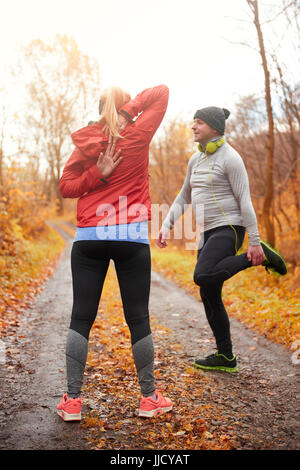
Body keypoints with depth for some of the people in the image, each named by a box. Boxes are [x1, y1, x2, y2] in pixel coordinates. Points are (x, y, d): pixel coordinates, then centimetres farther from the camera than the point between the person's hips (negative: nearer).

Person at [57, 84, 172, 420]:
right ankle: (149, 398, 16)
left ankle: (72, 400, 8)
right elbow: (161, 92, 8)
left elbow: (65, 187, 5)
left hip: (88, 238, 2)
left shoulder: (85, 144, 7)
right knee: (138, 318, 6)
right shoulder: (138, 136, -1)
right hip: (131, 238, -2)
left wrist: (97, 174, -6)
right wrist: (129, 110, -1)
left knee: (81, 318, 6)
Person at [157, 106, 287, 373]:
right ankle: (225, 357, 17)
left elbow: (245, 200, -14)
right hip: (208, 233, 8)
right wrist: (166, 226, 6)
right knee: (209, 297, 7)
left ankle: (259, 256, -8)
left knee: (202, 277, -29)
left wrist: (254, 241, -17)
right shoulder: (196, 159, 14)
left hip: (228, 229, -8)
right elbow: (184, 198, 18)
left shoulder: (230, 158, -10)